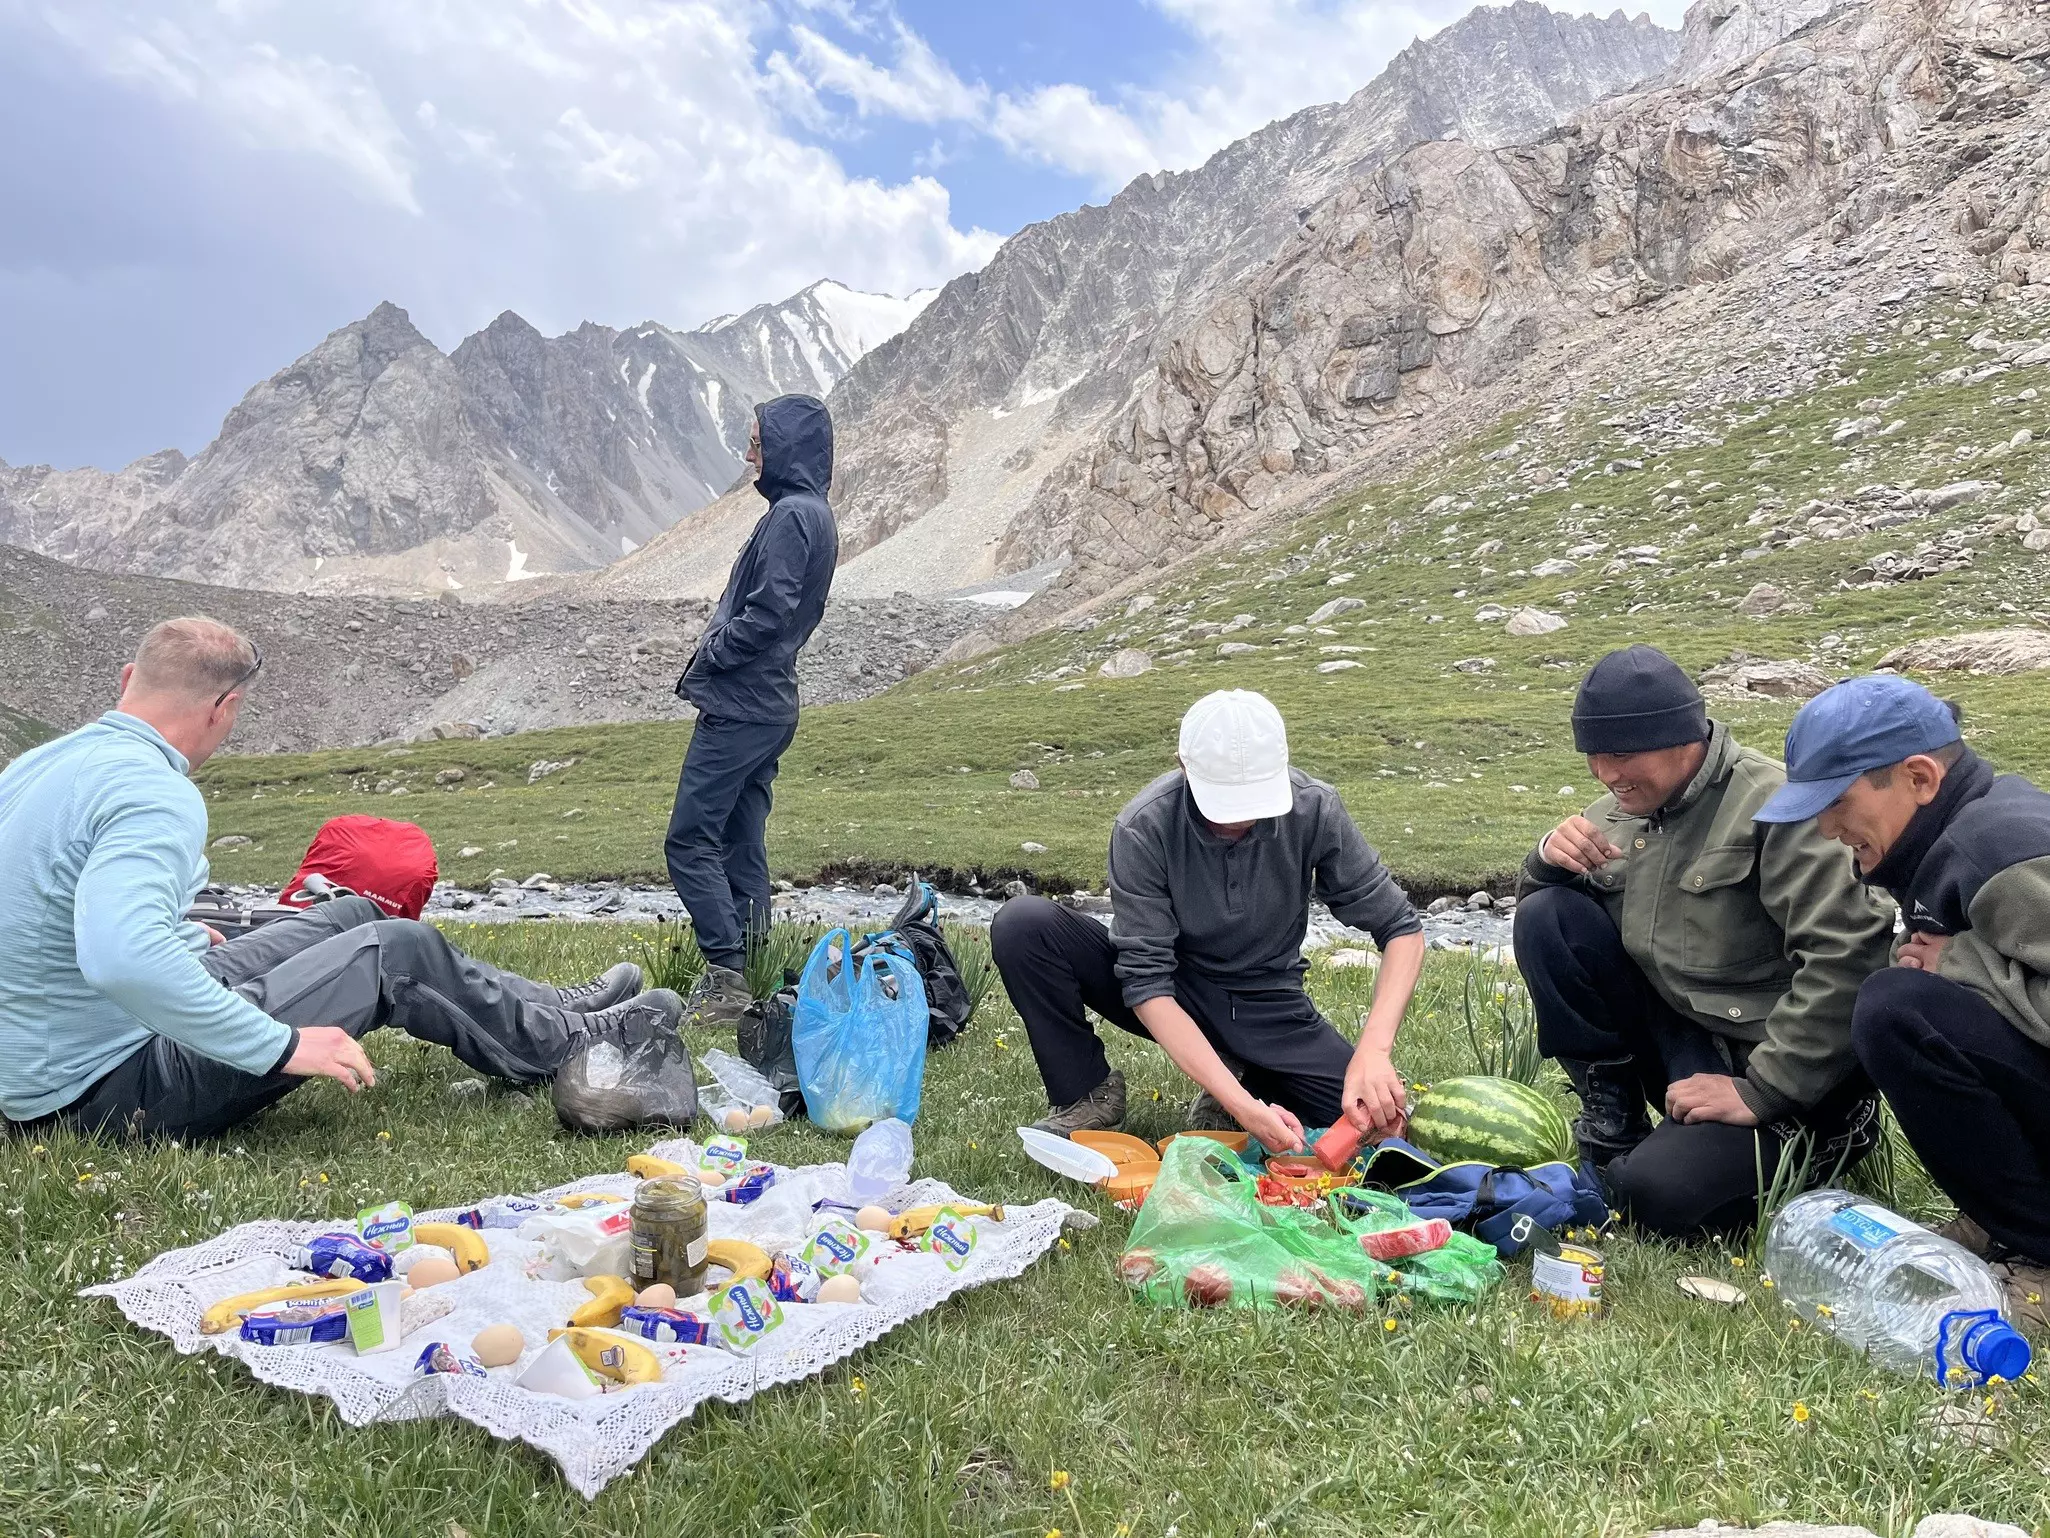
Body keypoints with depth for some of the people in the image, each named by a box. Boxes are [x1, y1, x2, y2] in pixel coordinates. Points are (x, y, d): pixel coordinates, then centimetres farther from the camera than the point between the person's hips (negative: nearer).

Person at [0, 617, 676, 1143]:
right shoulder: (157, 796, -27)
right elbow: (122, 961, -42)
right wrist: (283, 1045, -33)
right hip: (115, 1088, -10)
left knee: (354, 915, 14)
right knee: (400, 950, -4)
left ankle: (554, 1008, 24)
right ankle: (569, 1042, 17)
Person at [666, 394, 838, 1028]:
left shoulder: (791, 516, -14)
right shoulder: (814, 513, 17)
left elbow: (768, 612, -22)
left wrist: (712, 654, -8)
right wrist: (720, 636, 10)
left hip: (739, 707, -10)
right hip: (769, 703, 10)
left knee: (690, 840, -7)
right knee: (740, 844, 12)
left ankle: (728, 977, -5)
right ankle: (743, 981, 17)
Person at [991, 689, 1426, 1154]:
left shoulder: (1314, 810, -19)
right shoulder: (1144, 828, -25)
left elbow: (1401, 928, -13)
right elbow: (1146, 980, -26)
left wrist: (1374, 1049, -29)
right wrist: (1240, 1104, -36)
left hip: (1267, 1005, 2)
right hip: (1169, 1001, -1)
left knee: (1383, 1122, -21)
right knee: (1023, 924, -26)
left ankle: (1251, 1076, 9)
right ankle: (1089, 1094, -4)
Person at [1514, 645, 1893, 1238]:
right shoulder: (1622, 811, 5)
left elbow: (1848, 955, -26)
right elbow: (1535, 902, 14)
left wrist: (1758, 1091, -25)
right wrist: (1550, 859, -12)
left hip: (1787, 1074, -6)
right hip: (1680, 1042, 7)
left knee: (1656, 1191, -29)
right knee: (1545, 918, -10)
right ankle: (1611, 1119, -2)